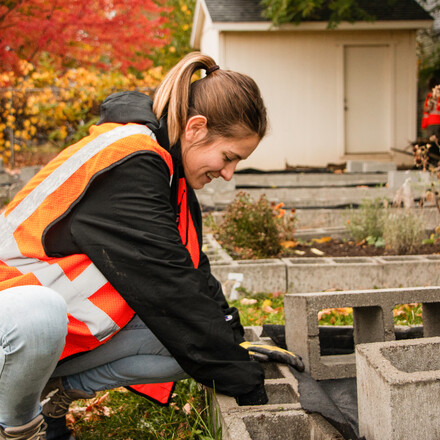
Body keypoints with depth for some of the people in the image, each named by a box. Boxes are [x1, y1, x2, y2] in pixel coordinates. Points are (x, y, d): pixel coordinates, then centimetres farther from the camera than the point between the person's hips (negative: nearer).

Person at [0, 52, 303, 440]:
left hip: (69, 331, 8)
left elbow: (191, 270, 9)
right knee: (38, 315, -43)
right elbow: (168, 288, -27)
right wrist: (246, 384, -22)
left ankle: (57, 389, 5)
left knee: (192, 342, -10)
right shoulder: (129, 164, -26)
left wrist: (235, 342, 0)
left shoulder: (165, 166, 3)